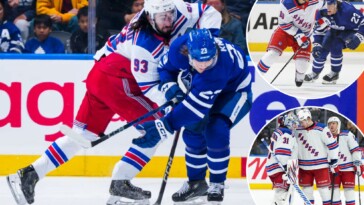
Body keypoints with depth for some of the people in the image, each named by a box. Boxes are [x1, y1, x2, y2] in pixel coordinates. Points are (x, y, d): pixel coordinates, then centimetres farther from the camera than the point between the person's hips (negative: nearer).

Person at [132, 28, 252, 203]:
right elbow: (165, 66, -5)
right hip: (204, 88, 6)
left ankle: (217, 185, -7)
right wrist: (169, 86, -26)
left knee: (216, 130, -24)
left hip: (235, 90, -6)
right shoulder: (179, 47, -29)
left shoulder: (220, 65, -45)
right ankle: (196, 182, 19)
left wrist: (164, 126, -49)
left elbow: (196, 105, -46)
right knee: (193, 131, -3)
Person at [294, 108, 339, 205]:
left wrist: (333, 162, -9)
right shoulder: (298, 130, 2)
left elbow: (332, 145, -9)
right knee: (306, 188, 8)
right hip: (304, 166, 5)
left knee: (323, 187, -2)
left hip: (320, 165, -5)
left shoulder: (321, 129, -13)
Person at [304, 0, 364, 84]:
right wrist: (317, 45, -20)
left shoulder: (347, 10, -36)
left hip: (351, 30, -6)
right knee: (322, 49, -3)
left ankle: (335, 73, -8)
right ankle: (315, 72, 22)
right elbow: (319, 30, -9)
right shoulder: (323, 13, -21)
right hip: (335, 31, 6)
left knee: (335, 46, -27)